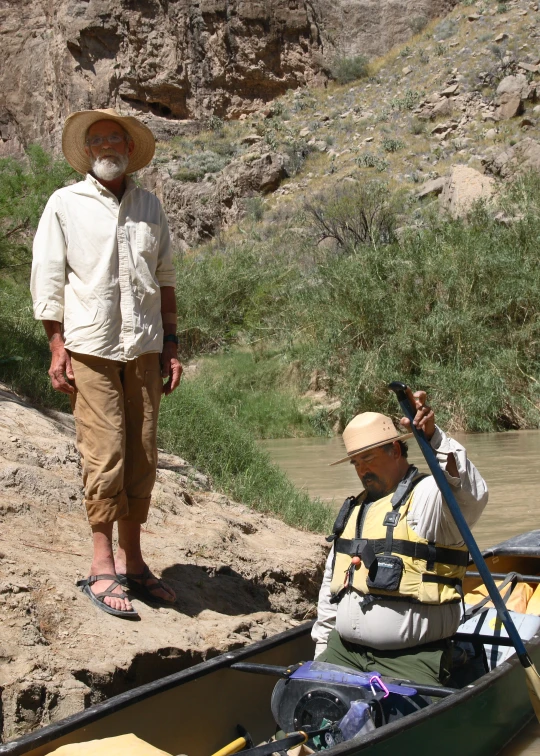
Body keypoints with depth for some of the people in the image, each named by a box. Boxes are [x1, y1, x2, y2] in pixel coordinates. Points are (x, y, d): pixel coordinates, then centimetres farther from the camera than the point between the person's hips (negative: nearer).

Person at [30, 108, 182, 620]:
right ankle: (102, 567, 4)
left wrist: (170, 343, 12)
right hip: (90, 349, -4)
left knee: (141, 457, 5)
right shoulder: (65, 204, 5)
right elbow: (47, 280, 2)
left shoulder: (149, 207, 16)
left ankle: (130, 559, 17)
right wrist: (57, 348, -6)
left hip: (143, 349, 4)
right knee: (104, 455, -7)